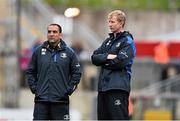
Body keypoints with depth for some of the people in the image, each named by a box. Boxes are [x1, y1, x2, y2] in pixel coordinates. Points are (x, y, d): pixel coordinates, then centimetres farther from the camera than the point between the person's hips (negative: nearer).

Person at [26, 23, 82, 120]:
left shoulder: (69, 53, 4)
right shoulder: (38, 51, 8)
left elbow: (77, 72, 6)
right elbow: (30, 71, 13)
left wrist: (69, 89, -2)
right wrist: (34, 87, 3)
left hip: (61, 101, -1)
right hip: (41, 100, 1)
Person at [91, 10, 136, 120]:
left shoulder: (127, 41, -3)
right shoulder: (108, 41, 21)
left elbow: (120, 61, -16)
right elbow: (94, 58, 11)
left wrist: (103, 61, -2)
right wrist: (107, 56, -8)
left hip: (118, 88, -8)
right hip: (103, 86, 8)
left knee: (119, 117, -10)